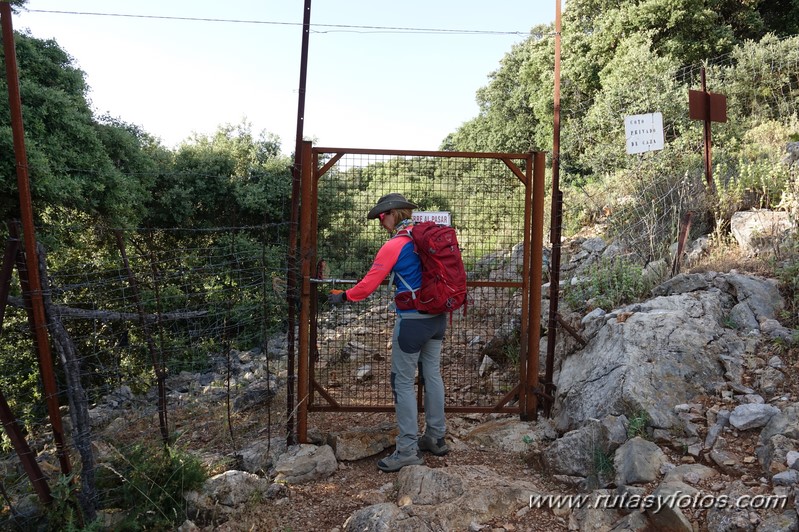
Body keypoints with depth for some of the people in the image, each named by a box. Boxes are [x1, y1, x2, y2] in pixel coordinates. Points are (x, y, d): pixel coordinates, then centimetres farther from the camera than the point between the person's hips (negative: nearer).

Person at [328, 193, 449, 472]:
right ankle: (436, 438, 29)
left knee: (403, 383, 2)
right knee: (432, 375, 17)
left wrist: (342, 296, 5)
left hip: (413, 321, -7)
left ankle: (408, 451, 7)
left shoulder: (393, 246, -14)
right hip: (438, 316, 8)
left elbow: (368, 285, -11)